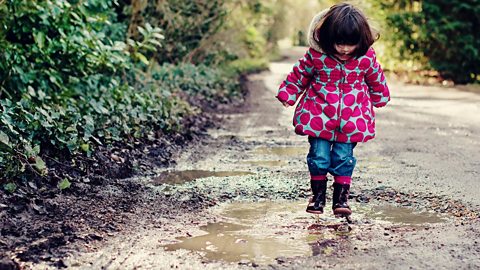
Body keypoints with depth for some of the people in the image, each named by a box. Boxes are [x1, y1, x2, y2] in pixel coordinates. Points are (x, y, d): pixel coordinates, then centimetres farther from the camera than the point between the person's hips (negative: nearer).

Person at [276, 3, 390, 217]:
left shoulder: (366, 57, -10)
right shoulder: (316, 54, -13)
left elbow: (376, 79, 10)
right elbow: (300, 75, 3)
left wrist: (380, 99, 24)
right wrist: (287, 94, 7)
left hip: (351, 118, 0)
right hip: (319, 114, 0)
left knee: (344, 157, 1)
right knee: (318, 155, 2)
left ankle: (341, 196, 12)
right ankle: (318, 194, 18)